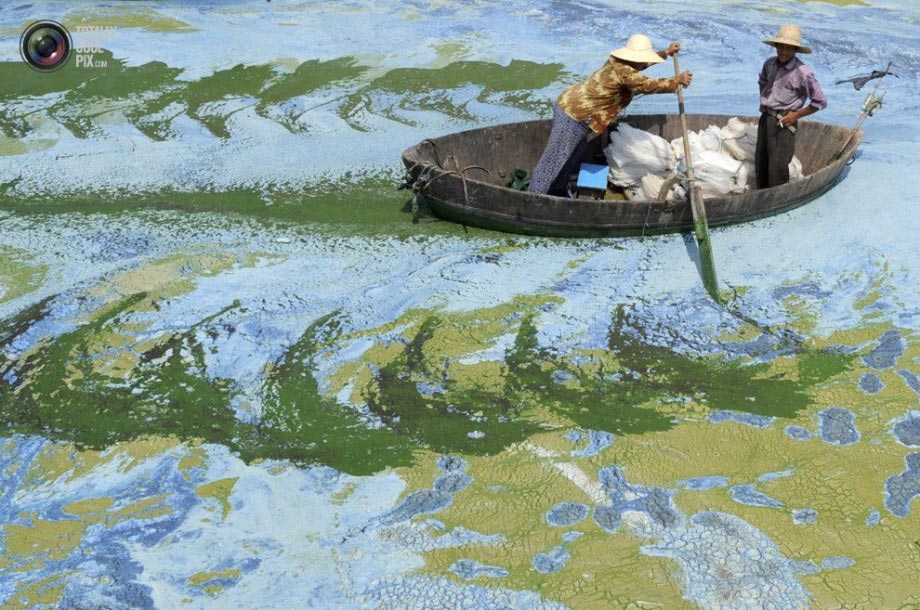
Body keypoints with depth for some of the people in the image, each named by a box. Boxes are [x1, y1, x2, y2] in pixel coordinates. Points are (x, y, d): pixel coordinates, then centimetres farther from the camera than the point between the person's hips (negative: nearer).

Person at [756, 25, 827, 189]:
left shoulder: (802, 73, -17)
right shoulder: (770, 64, 2)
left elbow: (820, 102, -11)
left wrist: (796, 115, -11)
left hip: (783, 122, -7)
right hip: (765, 118, 7)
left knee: (777, 168, -8)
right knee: (760, 164, 17)